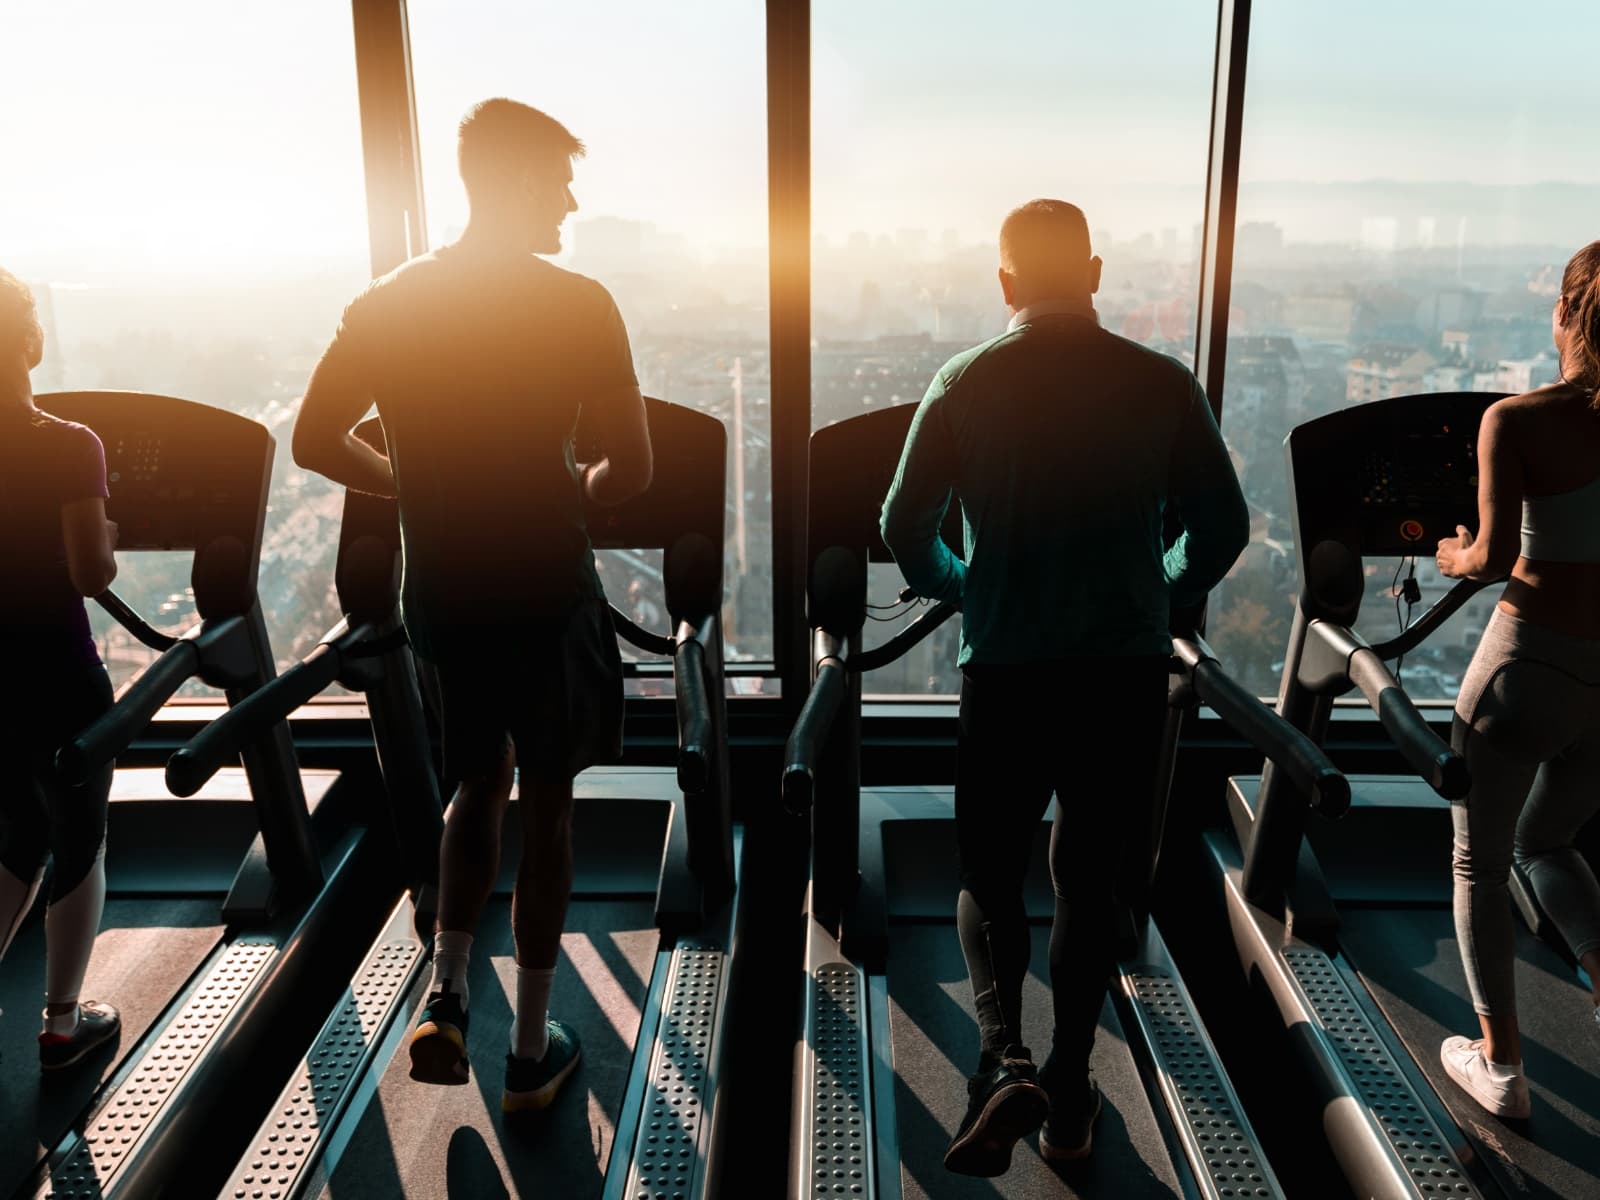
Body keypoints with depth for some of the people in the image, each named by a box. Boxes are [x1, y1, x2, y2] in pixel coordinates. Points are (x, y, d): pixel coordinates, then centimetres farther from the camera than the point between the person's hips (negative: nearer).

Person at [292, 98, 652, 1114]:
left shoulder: (389, 301, 1)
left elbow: (316, 442, 4)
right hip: (547, 592, -3)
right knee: (546, 803, 12)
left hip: (439, 597, 4)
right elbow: (632, 471, -15)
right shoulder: (577, 303, -12)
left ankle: (446, 999, 14)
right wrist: (576, 486, 6)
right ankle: (533, 1053, 23)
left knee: (479, 785, 25)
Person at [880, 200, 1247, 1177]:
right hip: (1126, 668, 2)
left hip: (1006, 668, -1)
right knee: (1090, 876, 15)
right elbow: (1224, 528, 1)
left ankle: (1003, 1062, -5)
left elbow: (905, 529, -4)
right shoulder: (1163, 384, -3)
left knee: (990, 872, 15)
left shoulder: (965, 382, -5)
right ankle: (1068, 1096, 25)